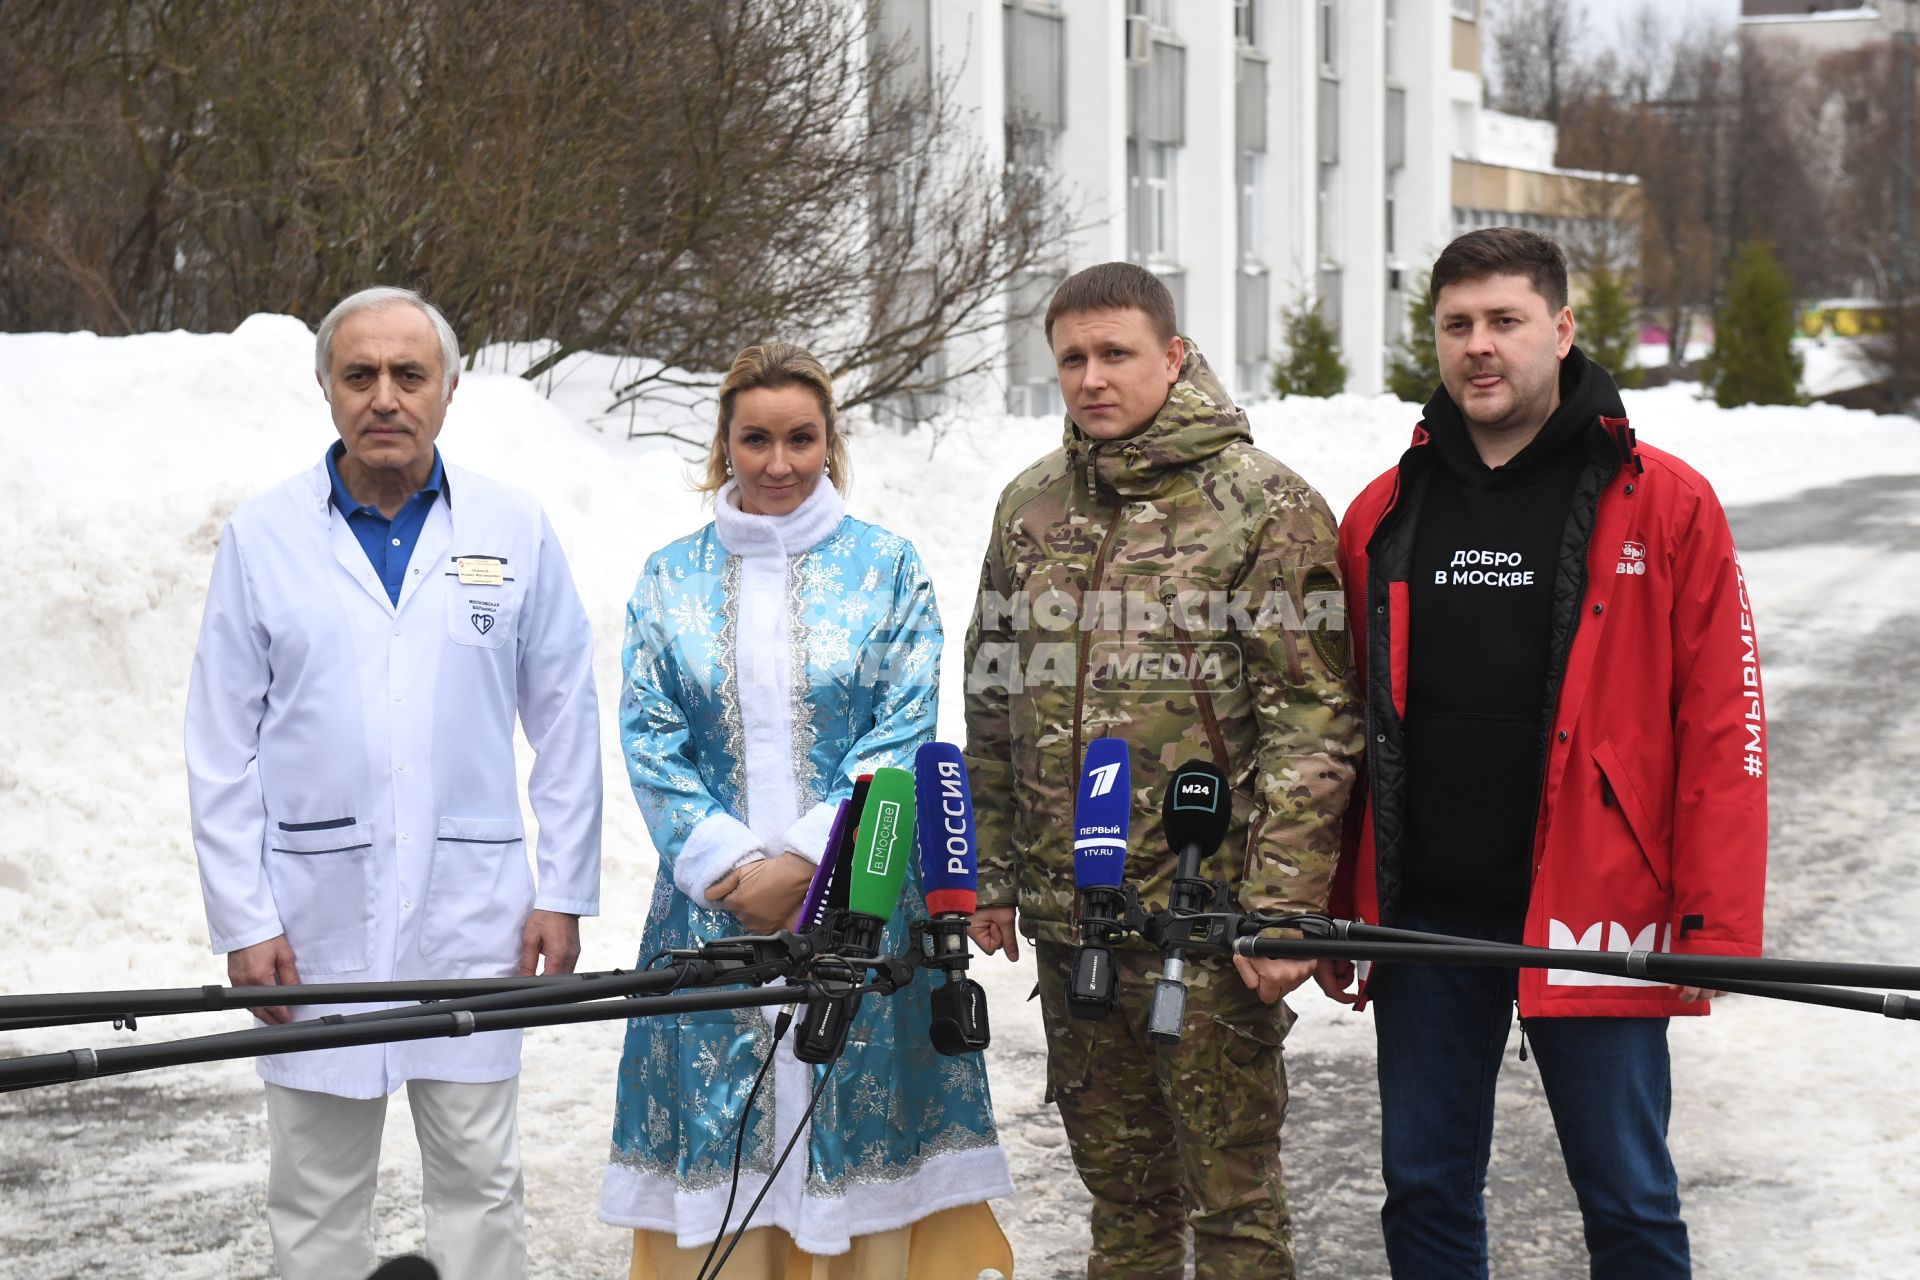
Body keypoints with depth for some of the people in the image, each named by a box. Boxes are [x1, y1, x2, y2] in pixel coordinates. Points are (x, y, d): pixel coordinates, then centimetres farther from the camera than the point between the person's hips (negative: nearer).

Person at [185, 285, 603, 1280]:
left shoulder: (514, 531, 4)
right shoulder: (261, 537, 2)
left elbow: (565, 723, 7)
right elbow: (222, 749, 2)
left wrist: (563, 895, 2)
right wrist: (242, 921, -4)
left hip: (471, 914, 0)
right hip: (315, 919, 0)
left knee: (478, 1180, 5)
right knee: (316, 1196, 7)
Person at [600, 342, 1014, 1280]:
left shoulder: (886, 568, 4)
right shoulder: (671, 578, 8)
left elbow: (905, 734, -3)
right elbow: (651, 742, 3)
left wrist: (804, 861, -12)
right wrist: (728, 863, -10)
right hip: (712, 904, 1)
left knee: (859, 1127, 0)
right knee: (717, 1125, 1)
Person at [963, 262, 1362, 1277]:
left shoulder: (1264, 508, -7)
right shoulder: (1031, 507, 12)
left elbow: (1314, 724, -10)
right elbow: (993, 707, 19)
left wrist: (1282, 908, -16)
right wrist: (989, 873, 15)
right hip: (1065, 917, 6)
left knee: (1230, 1191, 1)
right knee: (1118, 1184, 16)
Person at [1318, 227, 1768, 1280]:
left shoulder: (1661, 505, -3)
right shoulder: (1383, 516, 9)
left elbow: (1724, 725, -6)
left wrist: (1718, 926, -11)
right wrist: (1328, 913, 10)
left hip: (1590, 913, -4)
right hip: (1422, 917, 4)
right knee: (1423, 1192, 12)